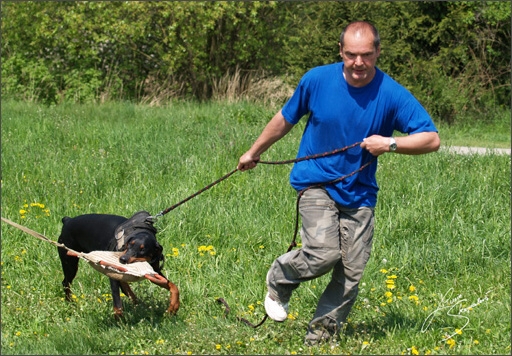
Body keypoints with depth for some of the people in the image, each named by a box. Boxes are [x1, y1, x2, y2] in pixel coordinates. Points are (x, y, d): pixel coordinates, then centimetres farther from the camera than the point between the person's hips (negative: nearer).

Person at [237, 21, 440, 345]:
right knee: (324, 252, -22)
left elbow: (432, 139, -11)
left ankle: (321, 336, 16)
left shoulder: (392, 95, -10)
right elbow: (285, 119, 11)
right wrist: (254, 153, 22)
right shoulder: (317, 80, -7)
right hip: (317, 181, -2)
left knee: (351, 271, -2)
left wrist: (390, 143, -24)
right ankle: (279, 279, 10)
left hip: (360, 193, 2)